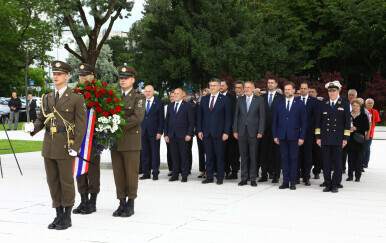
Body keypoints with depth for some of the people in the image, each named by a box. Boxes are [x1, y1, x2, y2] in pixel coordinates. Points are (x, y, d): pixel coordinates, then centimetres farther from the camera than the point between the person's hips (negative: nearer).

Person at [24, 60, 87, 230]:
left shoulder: (76, 99, -4)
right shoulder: (47, 98, 12)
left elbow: (81, 125, -7)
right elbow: (41, 119, 16)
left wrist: (75, 147, -14)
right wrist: (33, 127, -7)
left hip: (65, 147, -5)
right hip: (48, 146, 6)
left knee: (66, 181, 2)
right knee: (53, 181, 10)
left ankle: (67, 217, 13)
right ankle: (59, 215, 21)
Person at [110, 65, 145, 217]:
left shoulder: (138, 97, -1)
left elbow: (137, 117, -14)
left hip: (131, 141, -4)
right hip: (115, 141, 4)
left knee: (131, 173, 0)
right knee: (118, 174, 6)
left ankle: (130, 204, 9)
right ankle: (122, 203, 15)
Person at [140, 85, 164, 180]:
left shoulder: (159, 103, 1)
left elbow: (161, 119, -1)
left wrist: (160, 132, -9)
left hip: (154, 132, -3)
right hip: (143, 132, 3)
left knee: (155, 153, 1)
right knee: (144, 153, 5)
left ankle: (155, 173, 9)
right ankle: (146, 173, 13)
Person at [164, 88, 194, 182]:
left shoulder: (188, 106, 1)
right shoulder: (170, 106, 15)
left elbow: (191, 122, -2)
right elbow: (166, 121, 15)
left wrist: (189, 134, -11)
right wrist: (166, 134, 7)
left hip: (183, 135, -4)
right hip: (172, 135, 4)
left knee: (184, 156, -1)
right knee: (174, 156, 5)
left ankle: (184, 175, 6)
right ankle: (175, 175, 11)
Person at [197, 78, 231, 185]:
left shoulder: (225, 100, 0)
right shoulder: (204, 99, 12)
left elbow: (228, 117, -3)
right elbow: (200, 116, 13)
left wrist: (226, 132, -10)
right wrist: (199, 130, 4)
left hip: (219, 132, -3)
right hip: (206, 132, 4)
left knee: (219, 156, 1)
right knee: (208, 156, 7)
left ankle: (220, 177, 9)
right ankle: (209, 177, 13)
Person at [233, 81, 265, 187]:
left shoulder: (259, 100, 3)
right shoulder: (239, 100, 11)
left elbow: (262, 117, -1)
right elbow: (236, 116, 10)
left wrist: (260, 131, -8)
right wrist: (235, 130, 3)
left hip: (253, 132, -2)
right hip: (242, 132, 2)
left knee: (253, 156, 1)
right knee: (243, 156, 5)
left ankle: (253, 179, 8)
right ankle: (244, 178, 12)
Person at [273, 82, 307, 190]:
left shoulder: (300, 104, 2)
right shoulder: (279, 103, 10)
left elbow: (304, 122, 0)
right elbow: (275, 121, 11)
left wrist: (302, 137, -6)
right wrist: (275, 135, 3)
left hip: (294, 136, -2)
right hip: (282, 136, 2)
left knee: (294, 159, 1)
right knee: (284, 159, 6)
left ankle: (293, 182, 8)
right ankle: (285, 181, 12)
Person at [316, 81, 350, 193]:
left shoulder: (344, 105, 5)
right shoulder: (322, 104, 8)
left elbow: (347, 123, 5)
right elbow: (318, 121, 10)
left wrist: (345, 138, -1)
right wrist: (318, 137, 4)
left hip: (338, 139, -1)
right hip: (325, 139, 1)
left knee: (337, 163, 2)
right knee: (326, 163, 3)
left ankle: (335, 184, 10)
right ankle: (327, 184, 11)